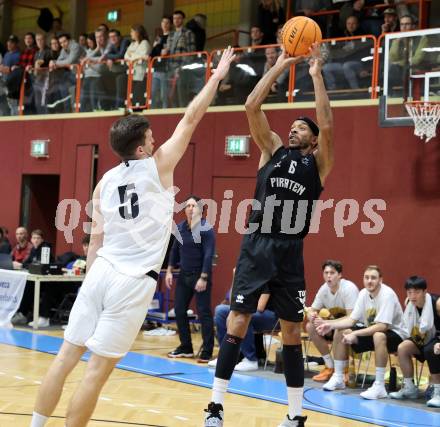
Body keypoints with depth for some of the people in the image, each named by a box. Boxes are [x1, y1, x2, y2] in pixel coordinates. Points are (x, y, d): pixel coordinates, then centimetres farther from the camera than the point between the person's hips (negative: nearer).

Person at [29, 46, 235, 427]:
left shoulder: (105, 181, 10)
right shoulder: (158, 166, -3)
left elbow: (96, 238, 11)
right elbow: (191, 119, 3)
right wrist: (218, 75, 12)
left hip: (101, 271, 5)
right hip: (134, 280, -5)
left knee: (67, 356, 9)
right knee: (98, 369, -2)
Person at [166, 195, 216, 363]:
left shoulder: (206, 228, -11)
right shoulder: (180, 227, 7)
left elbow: (209, 255, -16)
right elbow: (175, 250, 15)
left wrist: (203, 278, -21)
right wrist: (169, 271, 9)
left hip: (201, 275, -6)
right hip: (184, 275, 6)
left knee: (203, 312, -5)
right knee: (179, 310, 8)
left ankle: (207, 352, 0)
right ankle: (186, 347, 20)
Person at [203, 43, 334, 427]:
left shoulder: (318, 164, 6)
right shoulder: (273, 149, 11)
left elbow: (327, 126, -10)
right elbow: (252, 106, 1)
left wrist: (316, 75, -6)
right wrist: (281, 66, 0)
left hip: (290, 252, 0)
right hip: (257, 247, 0)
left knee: (292, 332, 6)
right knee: (237, 322, -4)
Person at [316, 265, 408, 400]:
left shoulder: (387, 294, -24)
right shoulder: (364, 293, -3)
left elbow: (382, 326, -32)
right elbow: (352, 319, 0)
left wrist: (355, 334, -35)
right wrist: (330, 324, -15)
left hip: (395, 334, -8)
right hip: (372, 331, 8)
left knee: (378, 336, -40)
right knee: (340, 331, -3)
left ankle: (379, 386, -33)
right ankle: (338, 378, 6)